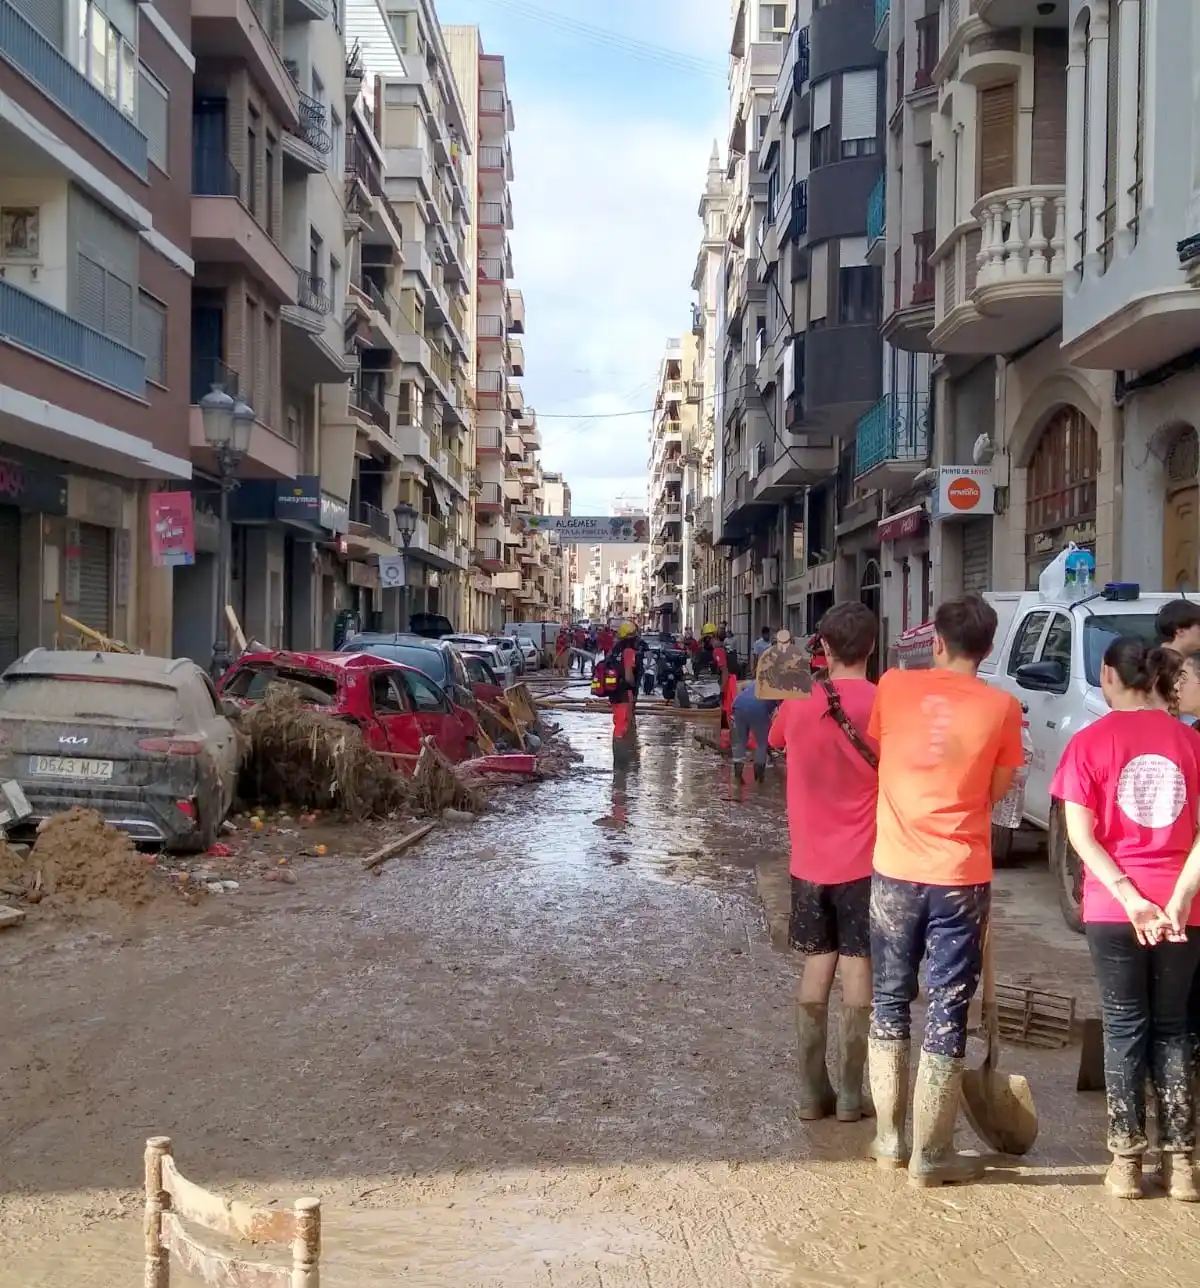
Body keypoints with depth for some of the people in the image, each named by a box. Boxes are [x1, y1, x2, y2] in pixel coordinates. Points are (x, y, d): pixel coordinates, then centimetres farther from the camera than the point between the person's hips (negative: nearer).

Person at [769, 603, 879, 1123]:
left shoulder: (799, 702, -2)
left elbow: (776, 739, 19)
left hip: (810, 859, 3)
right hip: (864, 861, -3)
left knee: (817, 965, 12)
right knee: (857, 968, 5)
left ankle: (812, 1090, 16)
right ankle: (850, 1095, 9)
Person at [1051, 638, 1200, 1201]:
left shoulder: (1090, 742, -3)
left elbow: (1080, 833, -11)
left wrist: (1128, 898, -13)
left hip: (1113, 909, -2)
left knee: (1125, 1027, 10)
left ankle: (1126, 1160, 12)